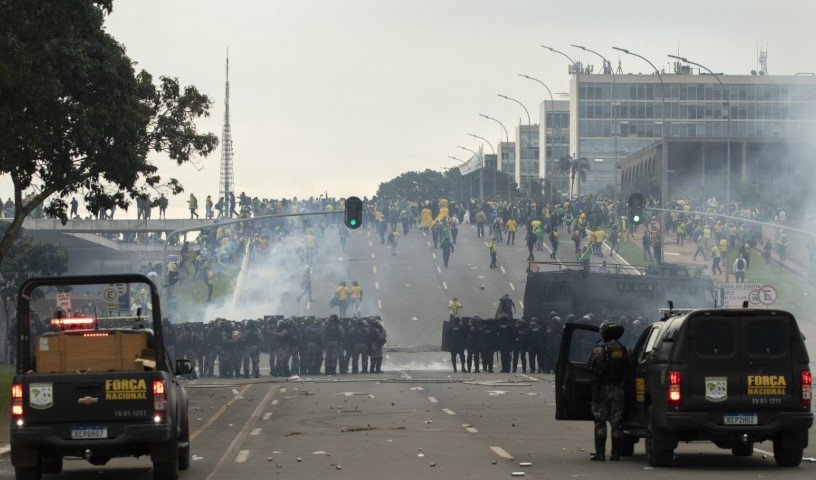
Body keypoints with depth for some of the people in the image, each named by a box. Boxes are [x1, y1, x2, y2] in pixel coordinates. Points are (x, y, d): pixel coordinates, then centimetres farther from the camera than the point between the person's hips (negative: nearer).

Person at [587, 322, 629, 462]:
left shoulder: (598, 351, -7)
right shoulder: (624, 351, 3)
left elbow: (588, 365, 4)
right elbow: (628, 371, 6)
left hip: (601, 391, -3)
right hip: (618, 392, 3)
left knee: (600, 422, 3)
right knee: (617, 423, 7)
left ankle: (600, 453, -2)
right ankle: (616, 454, 5)